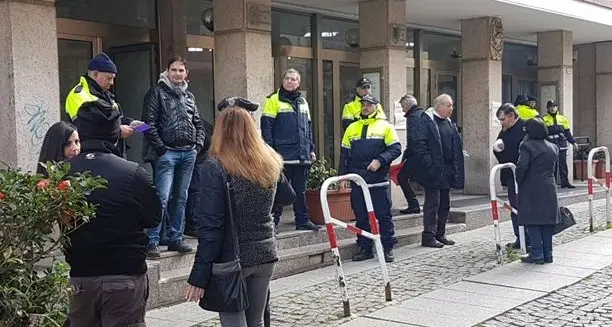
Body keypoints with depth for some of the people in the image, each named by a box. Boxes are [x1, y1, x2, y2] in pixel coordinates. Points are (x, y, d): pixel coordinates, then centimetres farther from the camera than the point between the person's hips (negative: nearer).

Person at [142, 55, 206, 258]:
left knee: (180, 198, 10)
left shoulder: (189, 96, 17)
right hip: (167, 152, -6)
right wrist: (159, 148, -13)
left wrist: (199, 144, 7)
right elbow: (149, 123, -8)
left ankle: (175, 238, 18)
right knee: (162, 198, -11)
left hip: (188, 153, 6)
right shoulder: (157, 92, -1)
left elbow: (198, 123, 22)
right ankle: (152, 241, -6)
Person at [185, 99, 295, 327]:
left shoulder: (216, 166, -13)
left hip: (231, 259, -5)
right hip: (265, 254, 5)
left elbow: (210, 225, -17)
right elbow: (287, 197, 21)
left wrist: (199, 275, -14)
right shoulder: (270, 162, 3)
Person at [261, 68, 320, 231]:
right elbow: (266, 126, -7)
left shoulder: (302, 102, 16)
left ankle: (303, 221, 18)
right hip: (283, 155, -6)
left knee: (301, 190, 11)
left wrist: (311, 149, 16)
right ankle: (272, 222, 7)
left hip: (302, 155, 6)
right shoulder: (274, 100, -3)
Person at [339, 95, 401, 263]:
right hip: (357, 181, 4)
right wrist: (343, 174, 7)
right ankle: (365, 248, 16)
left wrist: (380, 160, -17)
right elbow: (344, 154, 16)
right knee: (361, 216, 7)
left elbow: (396, 148, -4)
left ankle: (388, 248, 9)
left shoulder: (385, 126, 3)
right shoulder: (352, 128, 14)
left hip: (379, 180, -3)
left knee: (384, 215, 0)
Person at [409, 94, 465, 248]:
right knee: (433, 203, -5)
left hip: (447, 171, 8)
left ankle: (440, 234, 22)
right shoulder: (426, 121, -9)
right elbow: (419, 144, -17)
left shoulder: (449, 123, 17)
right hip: (433, 171, -8)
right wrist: (429, 165, -22)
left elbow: (456, 147, 22)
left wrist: (457, 169, 12)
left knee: (445, 204, 12)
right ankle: (429, 236, 2)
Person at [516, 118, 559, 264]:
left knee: (532, 222, 0)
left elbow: (522, 166, -18)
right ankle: (547, 254, 15)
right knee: (547, 222, 12)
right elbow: (553, 167, 13)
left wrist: (519, 181, -6)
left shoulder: (527, 146, -10)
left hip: (531, 190, -6)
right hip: (550, 189, 6)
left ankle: (537, 254, -1)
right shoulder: (553, 147, 11)